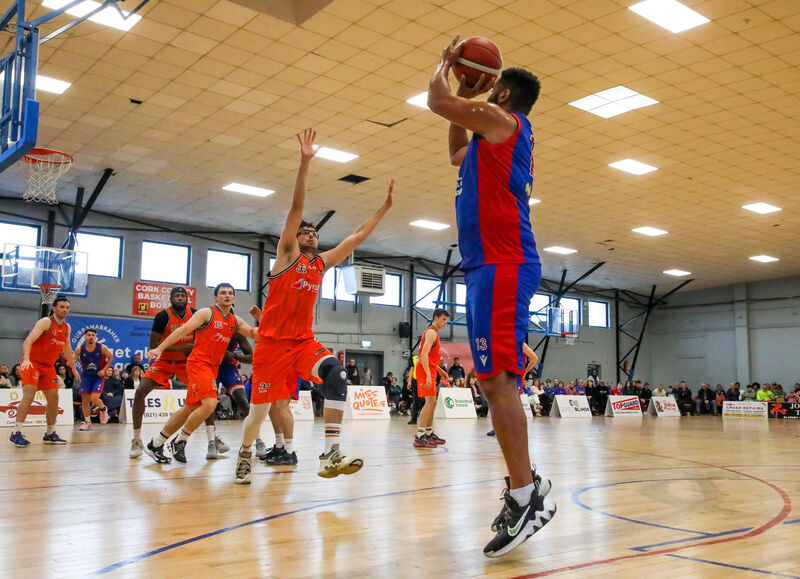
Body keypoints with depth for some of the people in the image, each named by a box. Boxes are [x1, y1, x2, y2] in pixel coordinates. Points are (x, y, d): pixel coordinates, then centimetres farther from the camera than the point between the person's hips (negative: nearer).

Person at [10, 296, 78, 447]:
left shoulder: (67, 327, 8)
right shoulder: (46, 322, -15)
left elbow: (67, 349, 22)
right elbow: (28, 341, -26)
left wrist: (73, 367, 25)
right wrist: (26, 359, -41)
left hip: (48, 366, 8)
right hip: (32, 362, -7)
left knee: (53, 398, 6)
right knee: (29, 395, -20)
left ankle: (50, 434, 17)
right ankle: (16, 433, -18)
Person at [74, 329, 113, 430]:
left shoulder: (102, 348, -13)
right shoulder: (80, 349, -10)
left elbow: (111, 357, 0)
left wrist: (104, 370, -8)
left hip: (98, 376, -3)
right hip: (86, 376, 3)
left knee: (94, 399, -16)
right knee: (85, 400, 4)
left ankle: (103, 409, 19)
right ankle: (87, 422, 23)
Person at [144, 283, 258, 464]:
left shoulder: (236, 321, 14)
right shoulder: (207, 313, -5)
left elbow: (255, 334, 12)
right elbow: (183, 330, -10)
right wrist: (160, 348, -17)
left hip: (213, 367, 7)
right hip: (198, 363, -7)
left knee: (190, 409, 10)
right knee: (209, 404, -23)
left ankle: (155, 444, 22)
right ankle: (180, 441, -5)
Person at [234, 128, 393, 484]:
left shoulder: (323, 263, 13)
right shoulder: (287, 253, -1)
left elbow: (357, 236, 14)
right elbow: (296, 208, -12)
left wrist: (385, 207, 12)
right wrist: (305, 162, -21)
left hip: (304, 341, 4)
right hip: (272, 342, -3)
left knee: (336, 375, -26)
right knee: (260, 408, 4)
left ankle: (330, 454, -29)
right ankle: (245, 456, 34)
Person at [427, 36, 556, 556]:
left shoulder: (499, 118, -1)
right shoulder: (500, 136, 27)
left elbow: (437, 100, -1)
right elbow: (457, 154, 41)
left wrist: (448, 64, 19)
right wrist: (469, 92, 36)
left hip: (501, 264, -10)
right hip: (495, 264, 10)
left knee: (497, 379, -16)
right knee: (497, 380, 9)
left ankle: (526, 497, -15)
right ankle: (523, 491, 13)